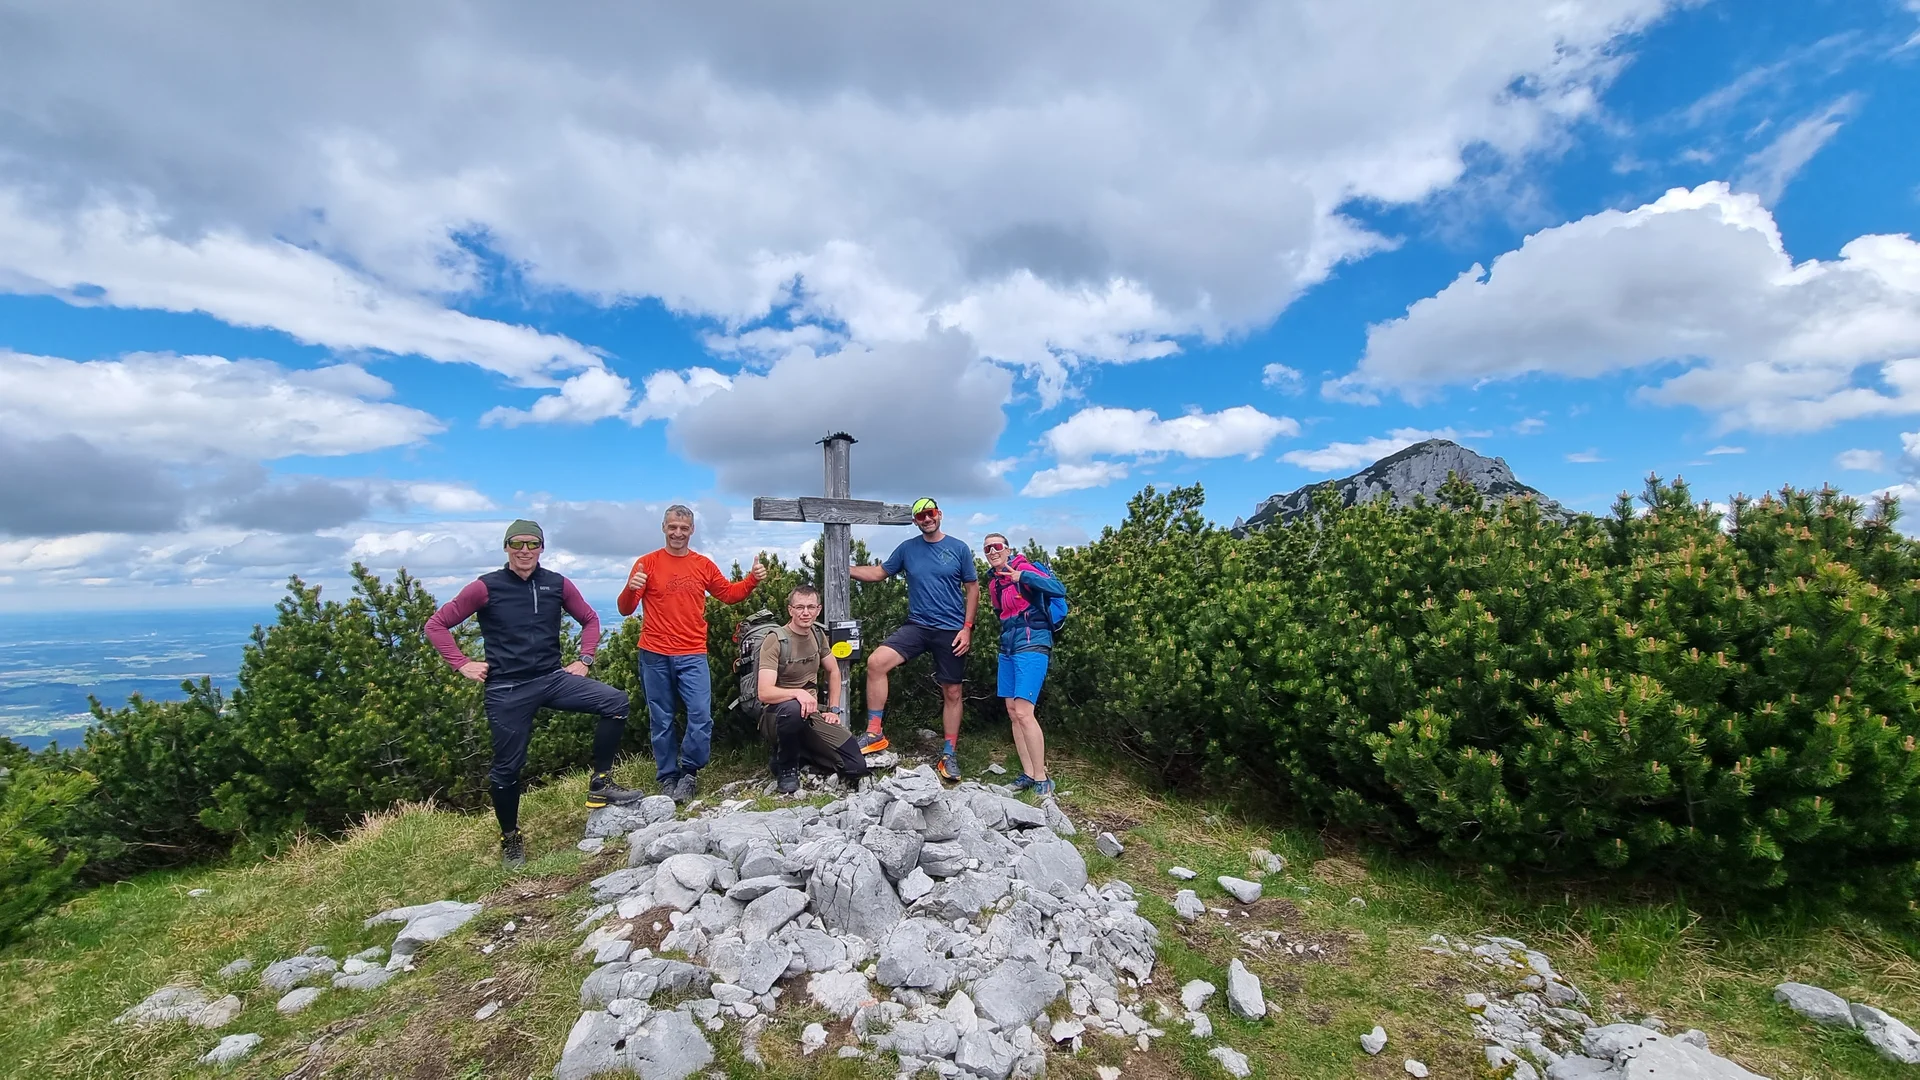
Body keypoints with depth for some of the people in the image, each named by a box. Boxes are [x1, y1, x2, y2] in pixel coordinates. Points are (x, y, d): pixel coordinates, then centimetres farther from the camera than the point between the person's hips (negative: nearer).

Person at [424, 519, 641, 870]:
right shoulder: (486, 588, -5)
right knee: (507, 767, 6)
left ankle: (600, 784, -4)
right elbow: (436, 625, 3)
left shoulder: (557, 584, 2)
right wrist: (463, 664, -3)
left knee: (616, 702, -16)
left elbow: (590, 620, 15)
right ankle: (510, 838, 29)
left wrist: (584, 660, 6)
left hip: (553, 679, 2)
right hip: (507, 690, -2)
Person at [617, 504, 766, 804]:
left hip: (692, 655, 1)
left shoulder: (704, 565, 6)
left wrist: (752, 579, 1)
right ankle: (667, 778, 24)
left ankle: (688, 773, 15)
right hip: (654, 656, -1)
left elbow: (729, 593, 17)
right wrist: (631, 589, -25)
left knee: (701, 715, -6)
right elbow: (625, 609, -4)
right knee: (661, 721, 9)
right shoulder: (647, 563, -1)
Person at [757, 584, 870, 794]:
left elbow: (834, 671, 19)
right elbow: (765, 693, -24)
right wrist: (797, 693, -40)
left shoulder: (818, 635, 6)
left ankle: (801, 750, 14)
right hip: (777, 715, -5)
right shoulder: (775, 641, -15)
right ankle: (785, 767, -13)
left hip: (812, 714, 6)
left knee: (856, 767, -9)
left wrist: (834, 709, 10)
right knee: (794, 708, -43)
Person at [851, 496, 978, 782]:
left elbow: (972, 588, 2)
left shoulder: (959, 548, -1)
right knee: (876, 662, -20)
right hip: (917, 626, 2)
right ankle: (875, 734, -9)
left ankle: (949, 754, 22)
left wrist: (967, 628, -6)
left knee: (952, 693, 6)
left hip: (951, 631, -1)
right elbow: (879, 572, 12)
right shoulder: (907, 548, 5)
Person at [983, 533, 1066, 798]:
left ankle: (1041, 779, -4)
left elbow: (1059, 589, -22)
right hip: (1008, 648, 8)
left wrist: (1023, 576, -29)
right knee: (1012, 712, 7)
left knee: (1023, 712, -14)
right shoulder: (993, 583, 14)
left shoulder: (1022, 568, -9)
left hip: (1031, 646, -8)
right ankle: (1028, 774, 16)